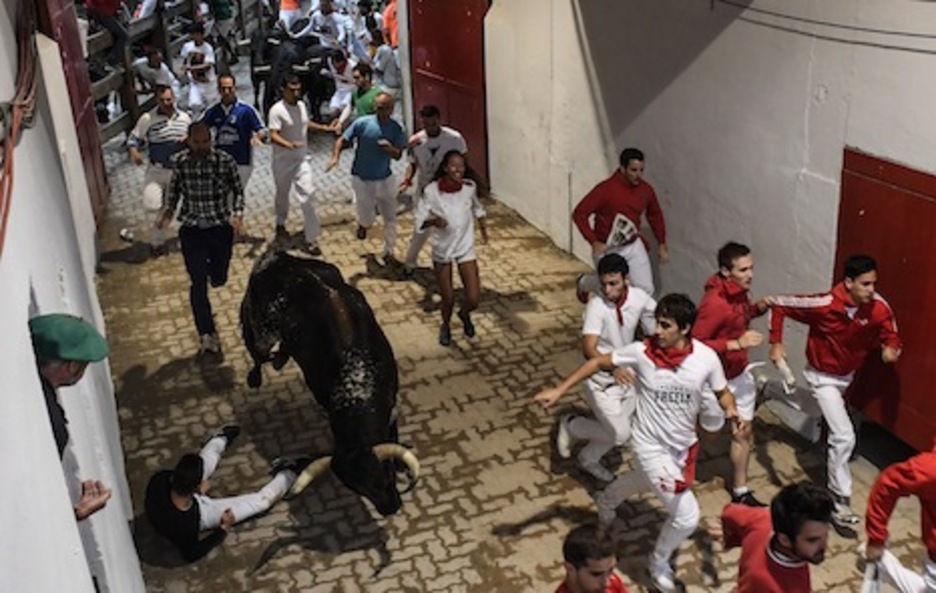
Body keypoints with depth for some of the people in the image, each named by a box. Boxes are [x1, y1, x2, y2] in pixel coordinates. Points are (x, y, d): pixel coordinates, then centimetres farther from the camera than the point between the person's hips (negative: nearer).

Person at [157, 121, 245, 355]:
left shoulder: (225, 161, -13)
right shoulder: (180, 161, -6)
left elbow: (238, 190, -2)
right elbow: (174, 187, 11)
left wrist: (237, 214, -18)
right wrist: (168, 210, -5)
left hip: (221, 228, 0)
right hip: (191, 230, 1)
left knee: (218, 279, 14)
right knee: (198, 283, -3)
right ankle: (208, 334, 6)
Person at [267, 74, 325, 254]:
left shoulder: (302, 105, 3)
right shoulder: (277, 110, -18)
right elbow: (273, 136, -27)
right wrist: (289, 145, -44)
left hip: (302, 160, 4)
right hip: (283, 161, -4)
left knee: (307, 195, -9)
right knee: (282, 195, 17)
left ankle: (311, 239, -7)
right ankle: (280, 224, 45)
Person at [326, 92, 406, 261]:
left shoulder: (396, 129, -7)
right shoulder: (362, 123, -14)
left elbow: (398, 155, -7)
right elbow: (342, 140, -8)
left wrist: (390, 148, -29)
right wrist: (335, 157, -24)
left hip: (385, 179, 3)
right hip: (362, 179, -3)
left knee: (390, 218, 8)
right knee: (368, 219, 2)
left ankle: (388, 252, 26)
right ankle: (363, 224, 40)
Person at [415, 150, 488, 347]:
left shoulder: (469, 187, -8)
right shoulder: (432, 190, -17)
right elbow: (420, 219, -12)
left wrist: (483, 228, 19)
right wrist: (433, 221, -32)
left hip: (466, 248, 2)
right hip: (442, 249, -1)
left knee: (473, 299, -4)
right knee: (448, 299, 8)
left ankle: (464, 315, 35)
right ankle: (446, 325, 43)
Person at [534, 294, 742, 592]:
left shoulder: (706, 357, -19)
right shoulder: (641, 352, -24)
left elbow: (723, 392, -2)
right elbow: (598, 363, -11)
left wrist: (731, 411, -25)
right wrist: (558, 390, -14)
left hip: (684, 445, 5)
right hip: (651, 445, -4)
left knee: (644, 482, 34)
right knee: (687, 516, -9)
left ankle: (607, 500, 69)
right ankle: (659, 562, 23)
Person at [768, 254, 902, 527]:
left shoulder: (879, 308, -23)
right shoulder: (825, 305, -34)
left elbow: (891, 335, -7)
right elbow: (779, 305, -23)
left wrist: (891, 349, -31)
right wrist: (776, 344, -25)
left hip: (847, 375, 6)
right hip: (823, 376, -6)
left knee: (816, 410, 34)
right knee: (844, 437, -14)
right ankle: (840, 501, 2)